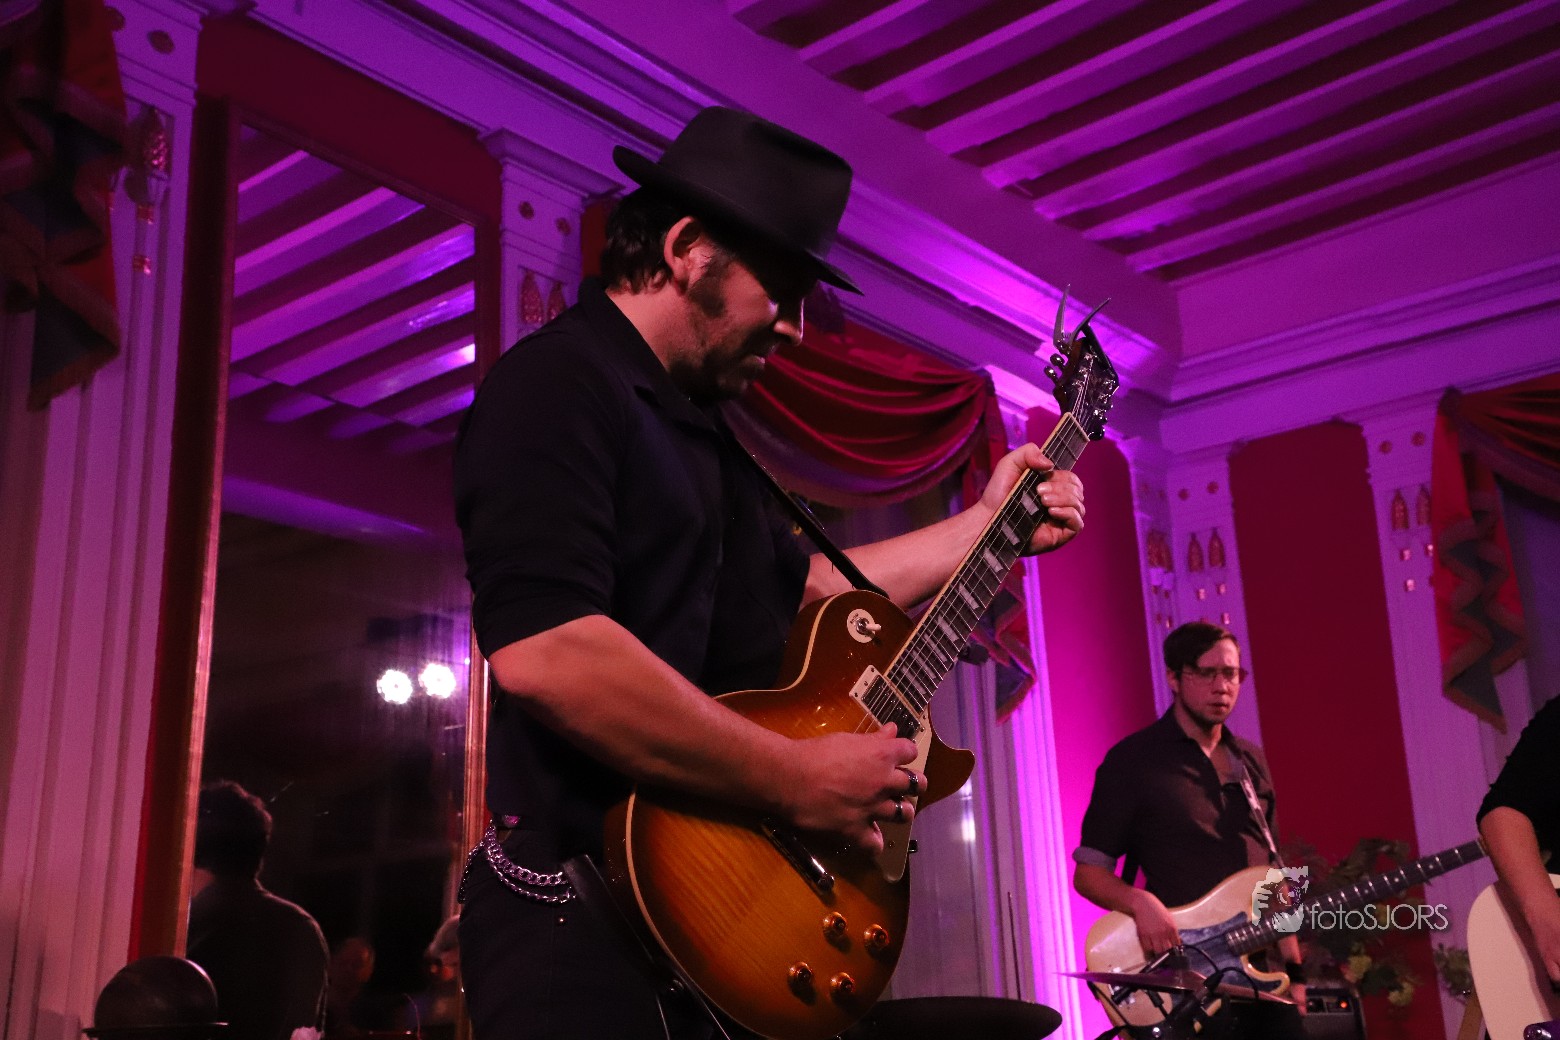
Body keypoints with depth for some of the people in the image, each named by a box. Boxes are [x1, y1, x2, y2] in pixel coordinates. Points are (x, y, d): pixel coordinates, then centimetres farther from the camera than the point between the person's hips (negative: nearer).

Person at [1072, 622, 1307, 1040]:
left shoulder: (1251, 763, 14)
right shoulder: (1132, 760, -5)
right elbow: (1087, 872, -5)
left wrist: (1293, 967, 11)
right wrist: (1141, 903, -24)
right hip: (1183, 978, -5)